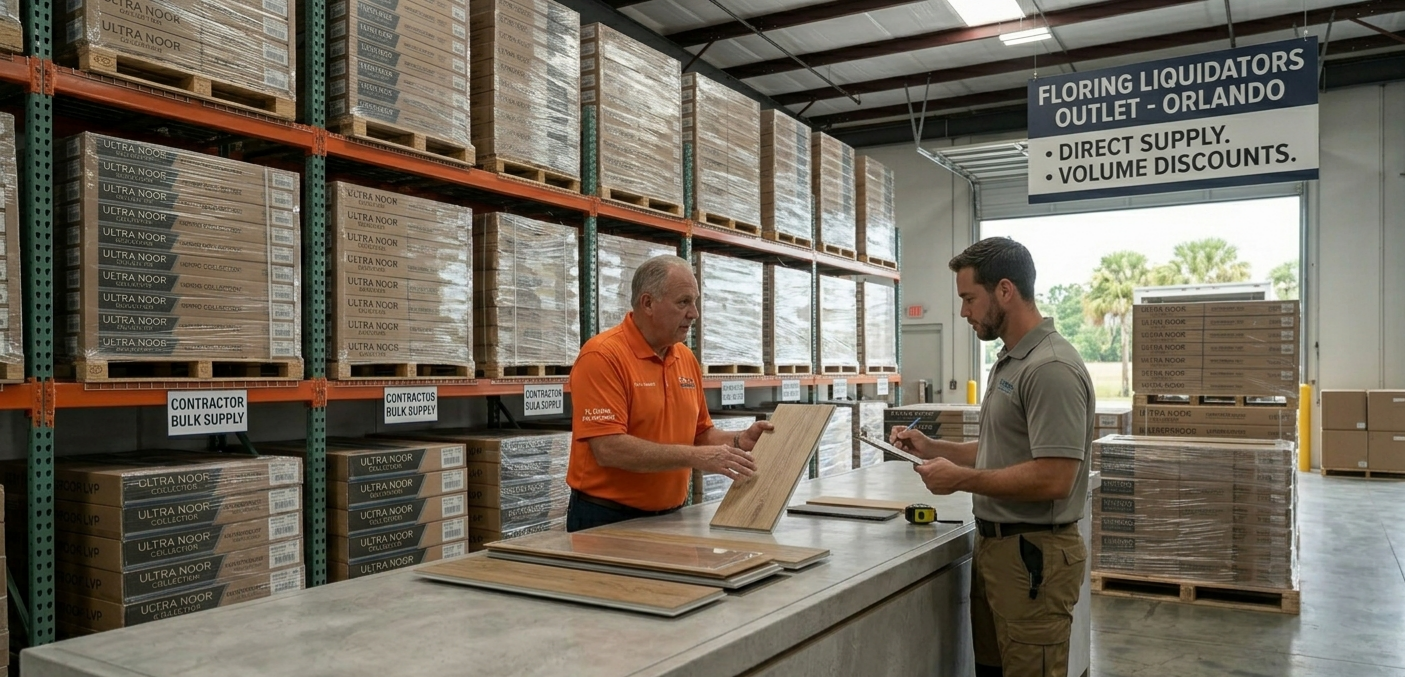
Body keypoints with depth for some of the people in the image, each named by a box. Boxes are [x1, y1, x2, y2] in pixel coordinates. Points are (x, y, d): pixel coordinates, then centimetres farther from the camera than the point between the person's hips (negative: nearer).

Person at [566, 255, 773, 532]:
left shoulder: (687, 359, 6)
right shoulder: (602, 356, -16)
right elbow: (609, 449, -24)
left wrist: (739, 441, -4)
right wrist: (694, 457, -25)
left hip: (671, 516, 7)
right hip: (608, 519, -6)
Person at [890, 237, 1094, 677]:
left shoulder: (1051, 368, -21)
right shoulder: (1008, 361, 12)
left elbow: (1053, 479, -26)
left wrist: (963, 479, -17)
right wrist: (932, 448, 10)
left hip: (1033, 555, -10)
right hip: (994, 546, 10)